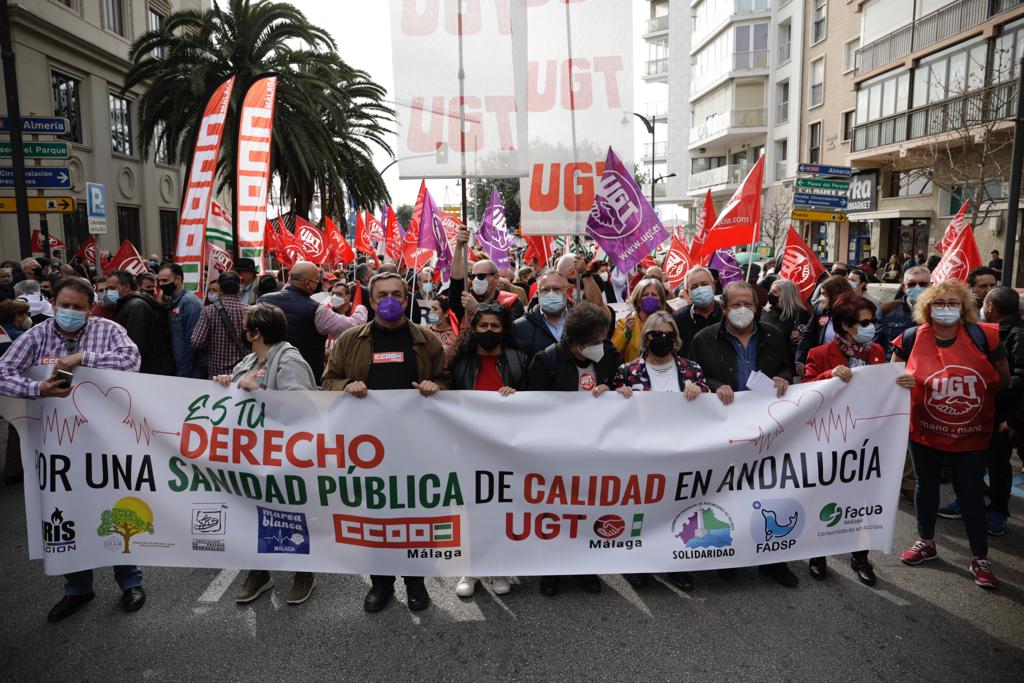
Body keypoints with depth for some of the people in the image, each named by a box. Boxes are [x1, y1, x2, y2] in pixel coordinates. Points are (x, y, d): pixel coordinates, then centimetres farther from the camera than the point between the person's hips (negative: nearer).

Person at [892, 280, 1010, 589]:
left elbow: (1004, 381, 1)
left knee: (970, 492, 6)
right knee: (927, 485, 17)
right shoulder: (912, 338, -11)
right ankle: (926, 542, 37)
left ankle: (980, 558, 24)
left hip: (972, 433, -1)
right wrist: (902, 381, -19)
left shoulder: (982, 336, -12)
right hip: (925, 430, 1)